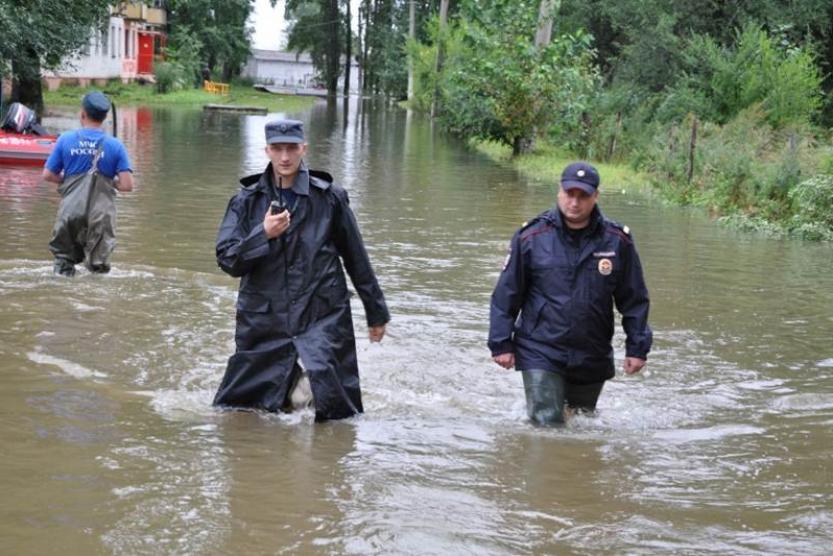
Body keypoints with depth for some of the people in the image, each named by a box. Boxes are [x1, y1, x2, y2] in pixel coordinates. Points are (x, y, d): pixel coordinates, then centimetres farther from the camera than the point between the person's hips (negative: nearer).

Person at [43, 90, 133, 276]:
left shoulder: (66, 140, -1)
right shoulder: (115, 145, -3)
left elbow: (48, 175, 3)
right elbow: (127, 185, -7)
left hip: (71, 212, 1)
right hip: (101, 215, -1)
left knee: (63, 257, 17)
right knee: (99, 267, 12)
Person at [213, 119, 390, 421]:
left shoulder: (329, 198, 1)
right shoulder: (247, 201, 5)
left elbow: (356, 258, 9)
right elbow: (227, 260, -2)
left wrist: (376, 313, 15)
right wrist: (264, 234, -17)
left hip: (321, 320, -2)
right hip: (263, 322, 3)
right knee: (236, 408, 7)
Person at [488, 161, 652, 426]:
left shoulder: (618, 241, -3)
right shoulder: (531, 237, -6)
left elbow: (634, 299, 5)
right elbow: (506, 294, 0)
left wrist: (637, 347, 3)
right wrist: (501, 343, -2)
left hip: (593, 356, 3)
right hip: (540, 353, -2)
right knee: (547, 425, -11)